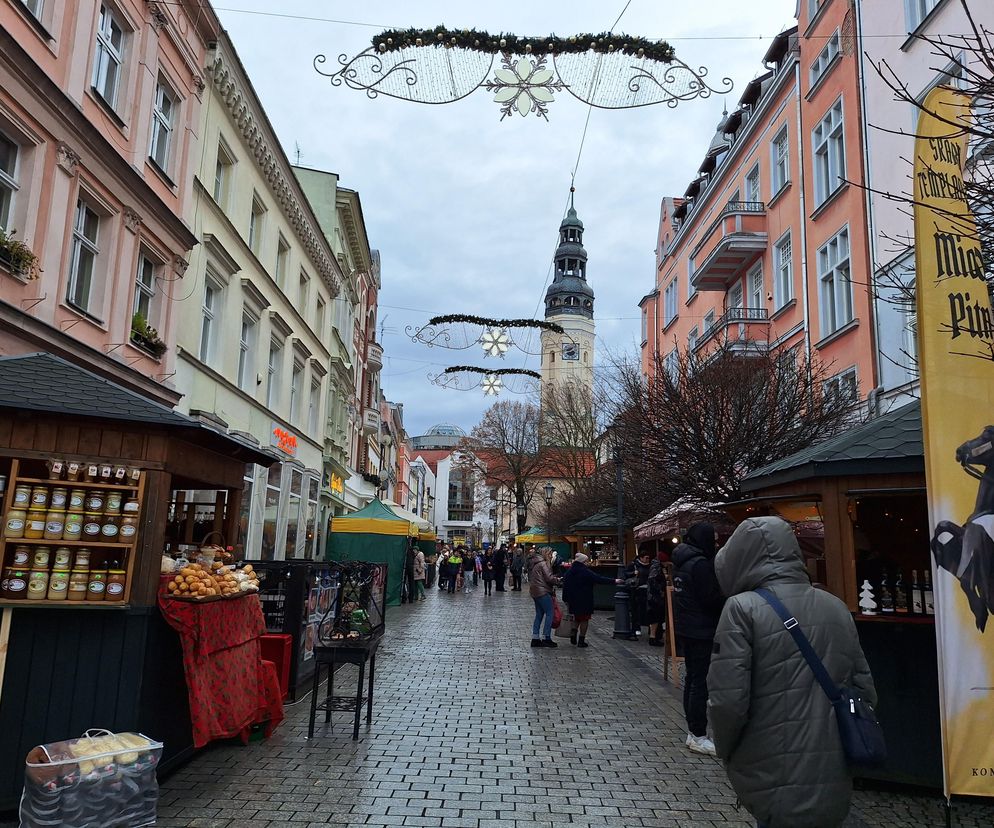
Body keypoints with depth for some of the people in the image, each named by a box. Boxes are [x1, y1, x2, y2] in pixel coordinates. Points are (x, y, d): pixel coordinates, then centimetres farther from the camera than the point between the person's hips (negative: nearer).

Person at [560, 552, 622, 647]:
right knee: (584, 619, 4)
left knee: (576, 618, 22)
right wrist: (613, 581, -14)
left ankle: (573, 636, 12)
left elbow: (565, 586, 9)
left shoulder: (569, 572, 6)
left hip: (573, 600, 6)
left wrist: (566, 599, 16)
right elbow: (599, 579, -18)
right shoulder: (585, 572, -16)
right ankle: (581, 640, 6)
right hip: (584, 600, -6)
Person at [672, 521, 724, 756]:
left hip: (685, 629, 9)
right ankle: (698, 736, 2)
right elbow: (712, 599, -19)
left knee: (692, 678, 15)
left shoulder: (681, 562, 10)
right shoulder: (701, 564, -18)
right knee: (701, 681, -3)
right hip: (701, 631, -9)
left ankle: (693, 731, 23)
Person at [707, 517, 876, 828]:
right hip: (834, 785, 6)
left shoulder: (743, 608, -12)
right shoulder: (837, 608, 6)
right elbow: (864, 691, 10)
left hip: (775, 784, -6)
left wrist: (726, 752, 2)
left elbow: (727, 701, -17)